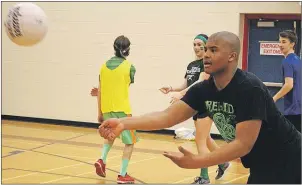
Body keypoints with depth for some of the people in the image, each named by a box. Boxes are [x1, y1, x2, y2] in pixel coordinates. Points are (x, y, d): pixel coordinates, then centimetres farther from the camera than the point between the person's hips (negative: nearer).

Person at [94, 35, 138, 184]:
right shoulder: (129, 66, -6)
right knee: (129, 142, 7)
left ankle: (102, 160, 11)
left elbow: (101, 91, 5)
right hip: (122, 109, -5)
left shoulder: (104, 66, 4)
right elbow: (126, 86, 6)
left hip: (106, 109, 5)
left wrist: (100, 112, 13)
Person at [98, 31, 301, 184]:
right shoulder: (204, 90, -5)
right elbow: (167, 117, -11)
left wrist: (195, 162, -34)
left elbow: (243, 144, -29)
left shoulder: (250, 88, -26)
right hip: (260, 164, 7)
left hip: (284, 162, -7)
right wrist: (124, 123, -24)